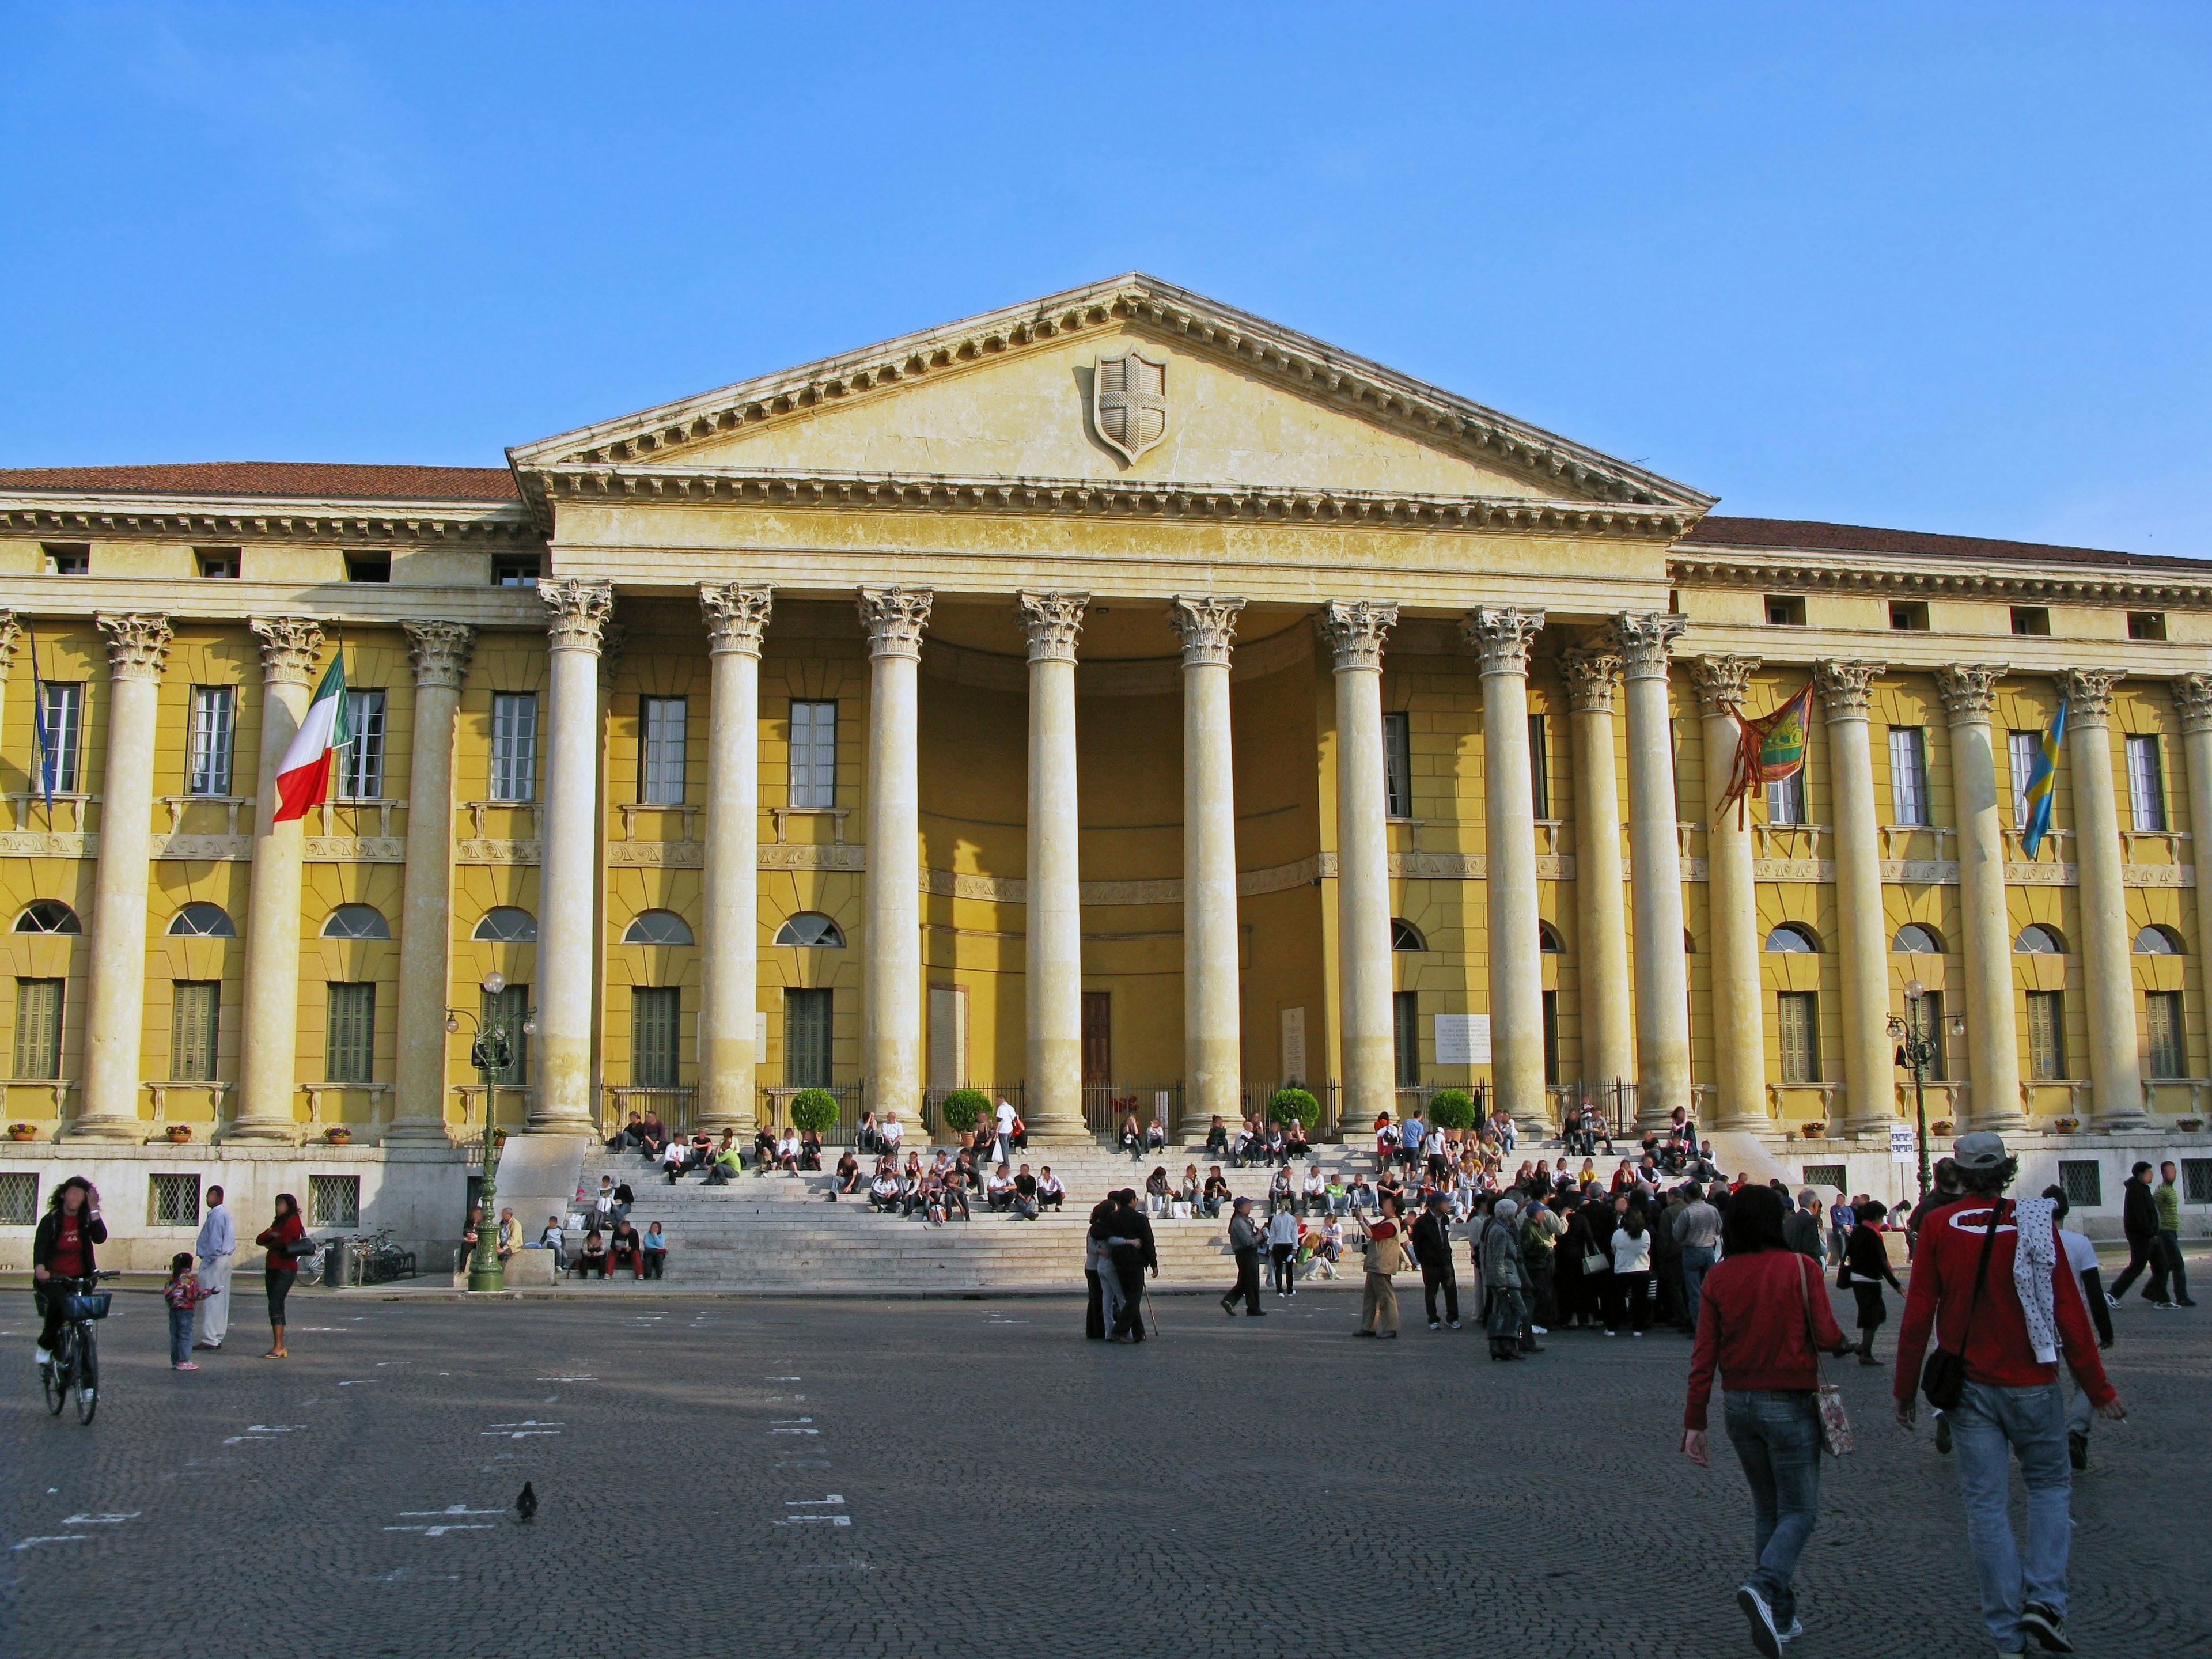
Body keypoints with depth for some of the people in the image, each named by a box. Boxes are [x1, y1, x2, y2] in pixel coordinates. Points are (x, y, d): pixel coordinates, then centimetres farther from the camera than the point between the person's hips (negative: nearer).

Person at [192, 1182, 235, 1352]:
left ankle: (209, 1339, -8)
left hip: (214, 1261, -10)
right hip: (225, 1260, 10)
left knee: (210, 1300, -8)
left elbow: (214, 1242, -19)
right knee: (222, 1300, 11)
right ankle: (218, 1336, 15)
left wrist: (207, 1261, -15)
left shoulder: (216, 1216, -14)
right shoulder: (226, 1214, 17)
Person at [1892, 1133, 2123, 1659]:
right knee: (2049, 1485, 19)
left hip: (1969, 1387, 0)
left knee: (1986, 1504, 6)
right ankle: (2044, 1599, 2)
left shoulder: (1939, 1226, -6)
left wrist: (1905, 1389, 4)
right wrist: (2097, 1389, 1)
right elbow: (2070, 1312, -8)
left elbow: (1918, 1315, -6)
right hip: (2031, 1384, 0)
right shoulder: (2036, 1224, -8)